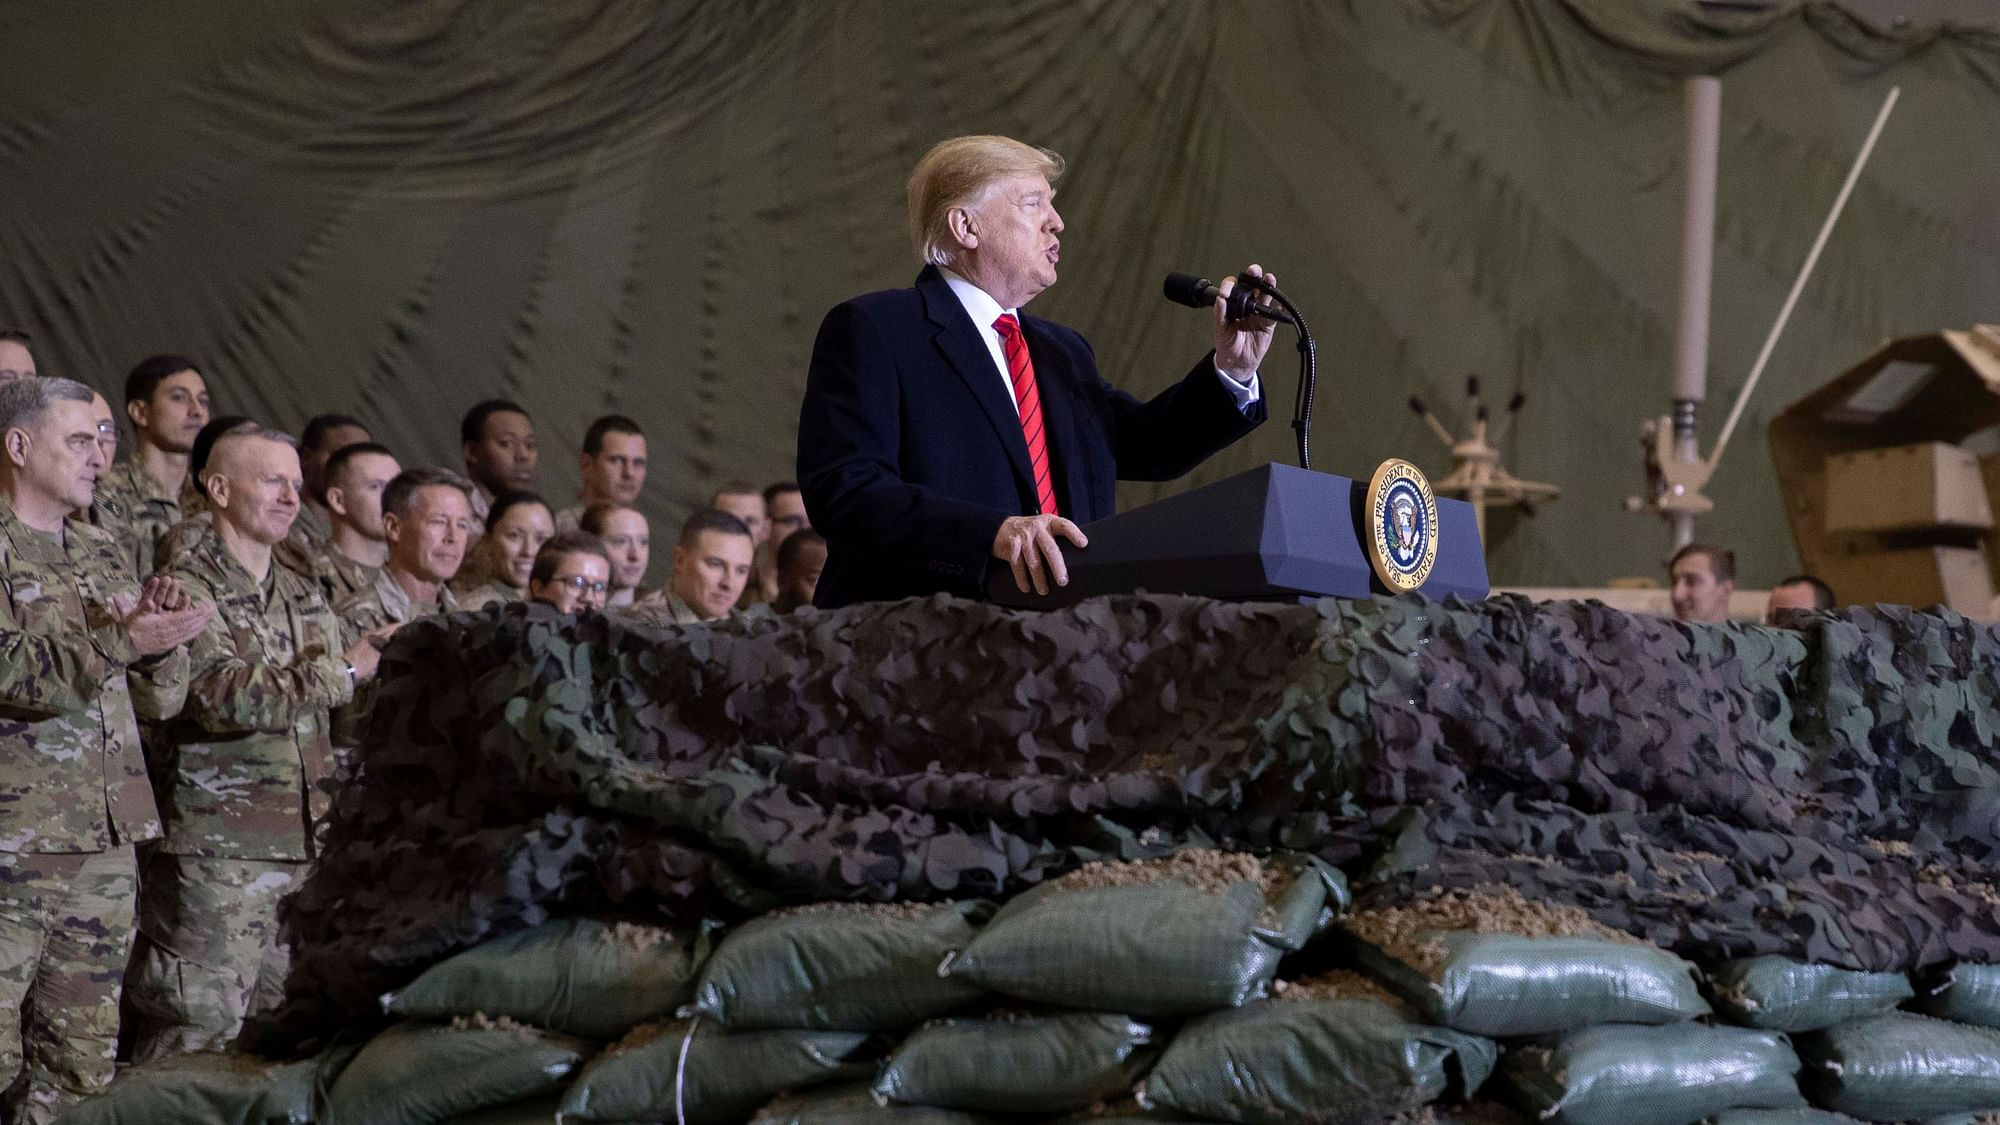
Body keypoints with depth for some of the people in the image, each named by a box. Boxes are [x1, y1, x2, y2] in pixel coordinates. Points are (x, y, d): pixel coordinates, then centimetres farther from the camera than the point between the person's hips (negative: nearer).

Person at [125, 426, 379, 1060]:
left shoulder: (303, 594, 17)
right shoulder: (188, 589, -8)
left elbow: (348, 707, 28)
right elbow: (225, 697, -22)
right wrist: (343, 671, -16)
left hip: (302, 843, 8)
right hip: (216, 849, -7)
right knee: (199, 1032, -7)